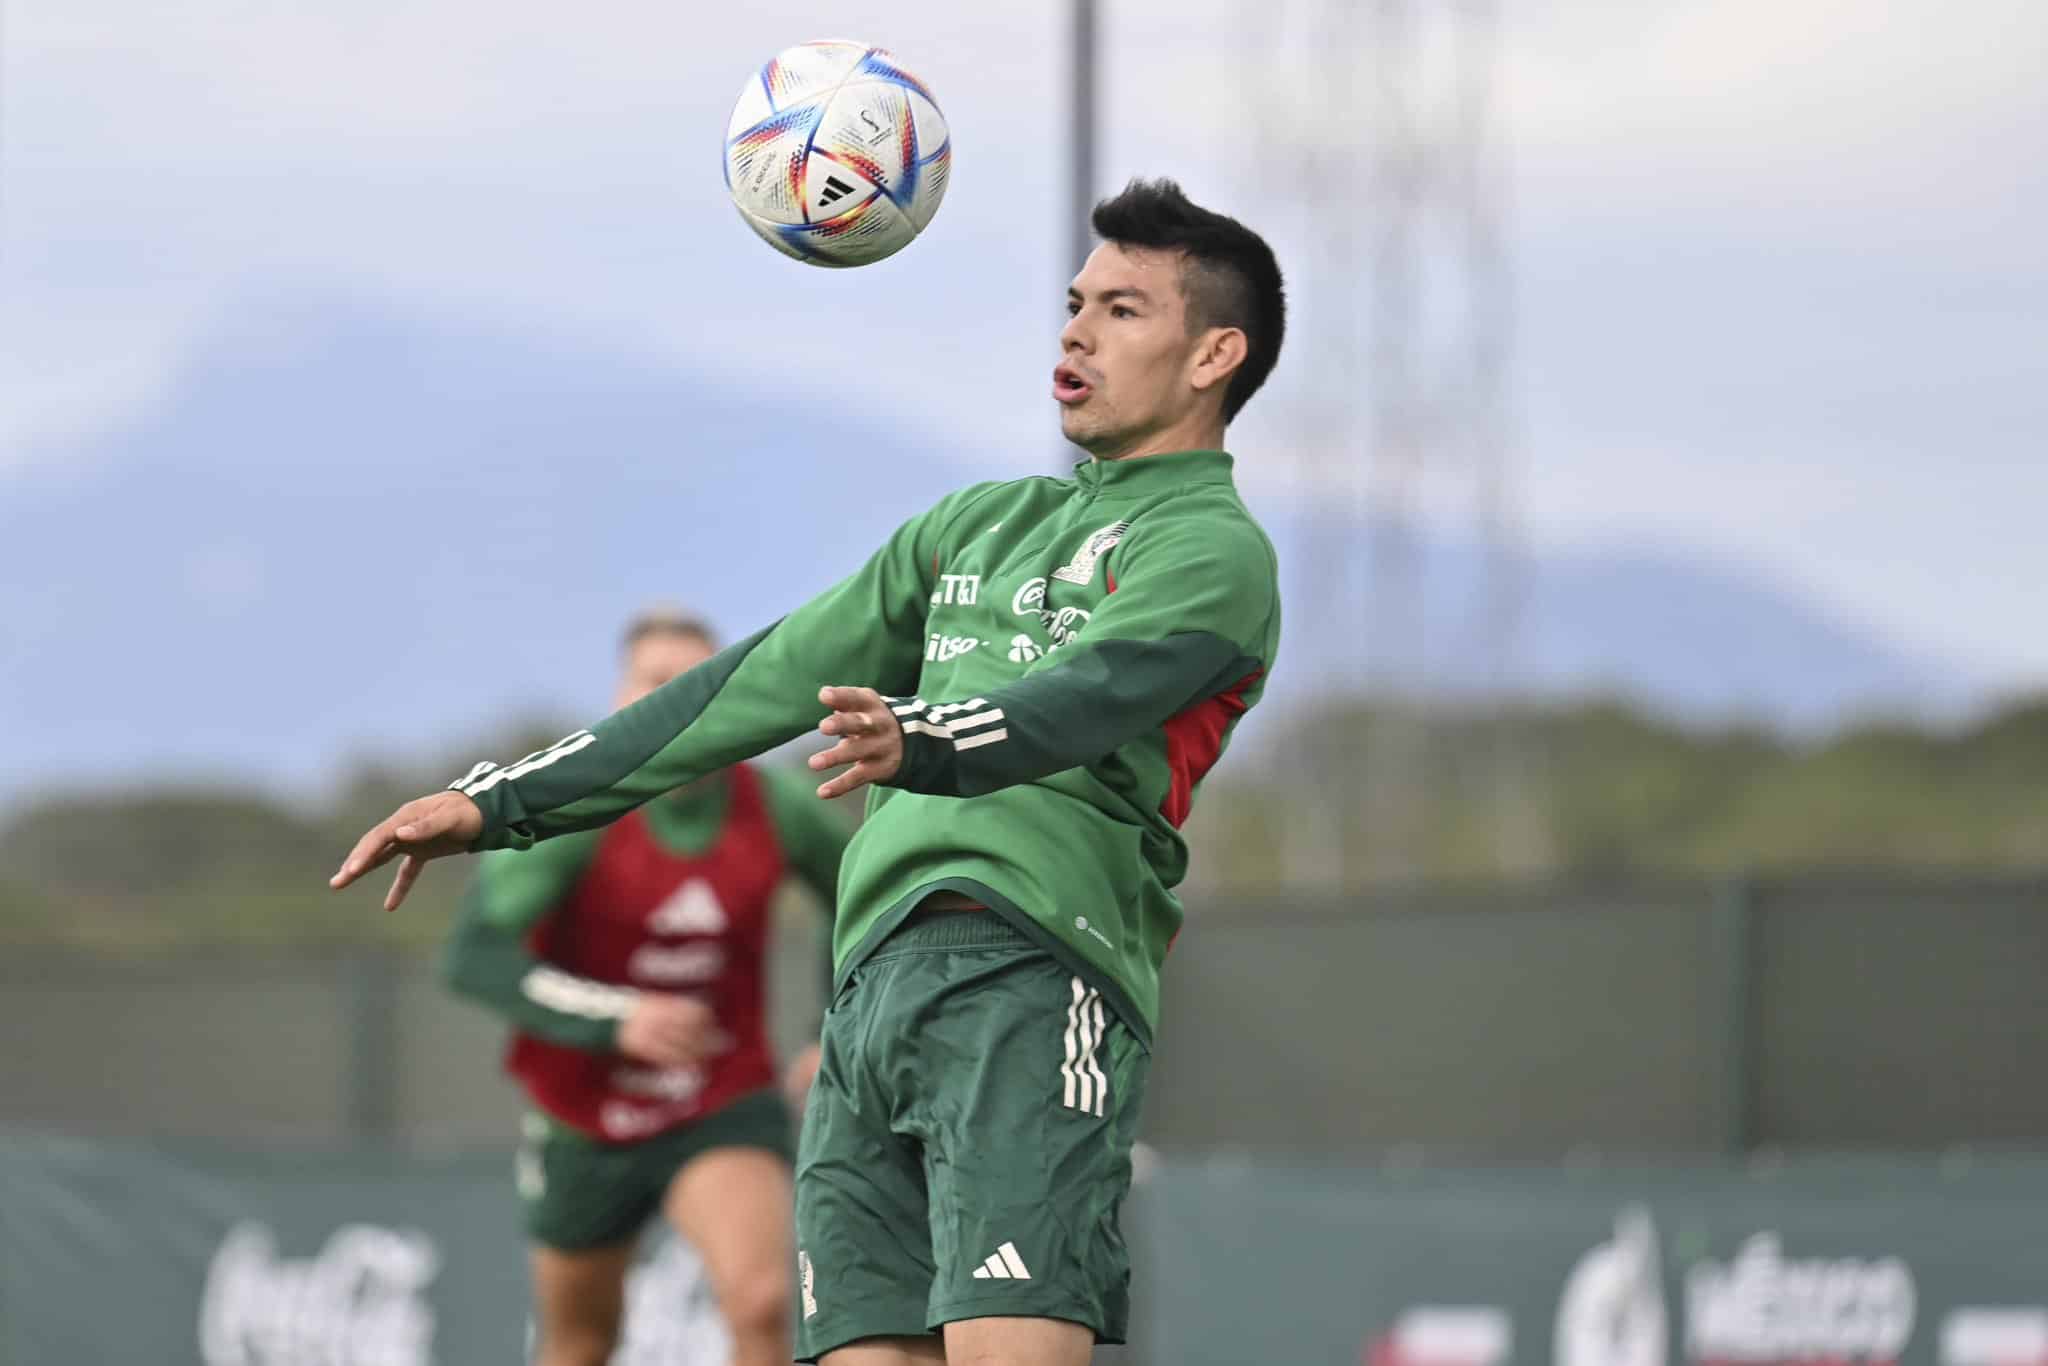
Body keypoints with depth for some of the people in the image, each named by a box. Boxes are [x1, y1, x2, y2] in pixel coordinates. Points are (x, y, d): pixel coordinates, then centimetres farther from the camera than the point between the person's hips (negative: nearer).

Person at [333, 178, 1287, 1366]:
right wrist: (502, 804, 26)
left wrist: (916, 742, -38)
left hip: (1028, 971, -7)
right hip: (872, 987, 7)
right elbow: (768, 681, 29)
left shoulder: (1215, 552, 3)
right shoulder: (980, 527, 27)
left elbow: (1081, 701, -16)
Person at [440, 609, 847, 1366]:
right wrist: (616, 1020, -39)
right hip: (588, 1124, 0)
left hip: (726, 1111, 0)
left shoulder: (775, 806, -10)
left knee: (762, 1304, -27)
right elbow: (472, 957, -29)